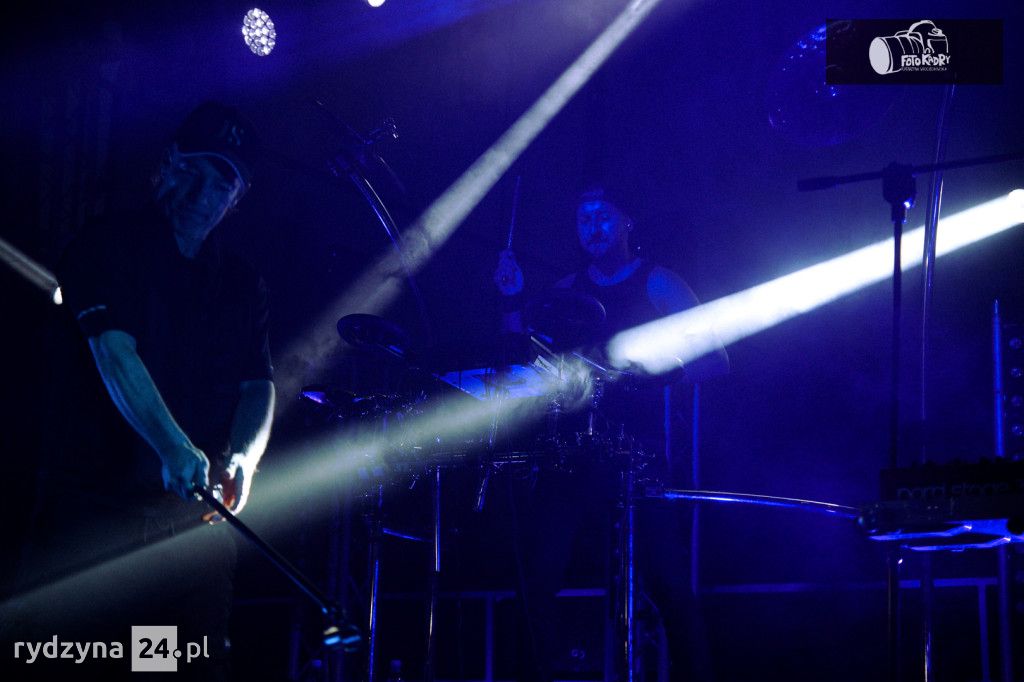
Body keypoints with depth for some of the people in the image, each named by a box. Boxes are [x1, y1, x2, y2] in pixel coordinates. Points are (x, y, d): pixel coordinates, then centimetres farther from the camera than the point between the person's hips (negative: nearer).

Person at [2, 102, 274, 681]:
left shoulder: (243, 283, 16)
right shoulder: (108, 247, 1)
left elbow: (258, 383, 7)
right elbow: (112, 350, -15)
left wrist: (243, 456, -16)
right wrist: (172, 446, -30)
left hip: (195, 506, 4)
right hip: (94, 497, -4)